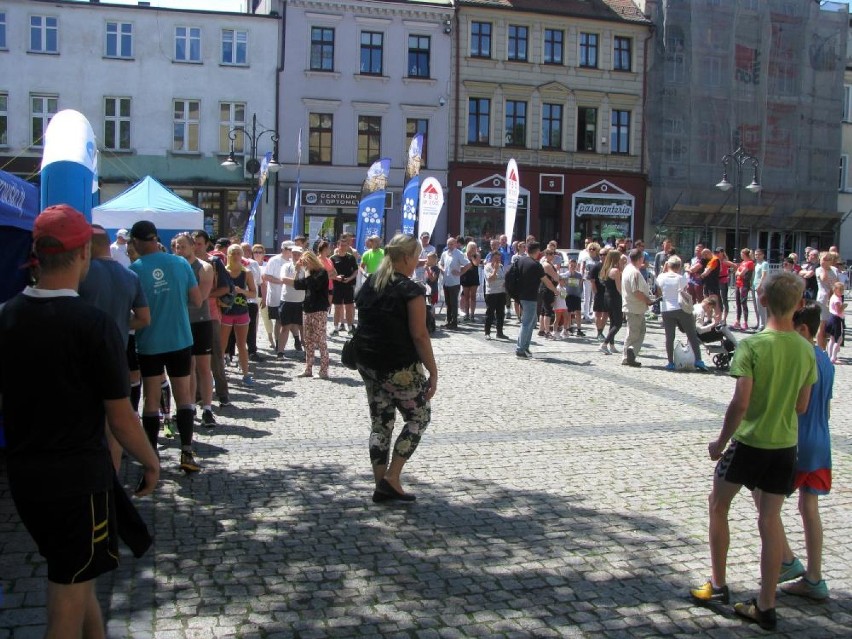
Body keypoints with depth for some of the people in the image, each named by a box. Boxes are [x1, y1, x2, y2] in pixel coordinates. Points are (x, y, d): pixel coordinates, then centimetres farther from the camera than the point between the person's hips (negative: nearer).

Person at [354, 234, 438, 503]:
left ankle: (381, 485, 17)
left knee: (380, 423, 14)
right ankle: (391, 478, 3)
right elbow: (419, 335, -16)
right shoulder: (411, 291, -14)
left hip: (368, 365, 7)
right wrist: (433, 371, -11)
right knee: (419, 417, 10)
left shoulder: (368, 286, 9)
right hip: (400, 368, -7)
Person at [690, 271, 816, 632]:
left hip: (749, 442, -4)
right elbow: (802, 406, 5)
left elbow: (740, 403, -20)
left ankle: (718, 586, 23)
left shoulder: (752, 346, -18)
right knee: (770, 521, 10)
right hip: (785, 445, 5)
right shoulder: (806, 349, -2)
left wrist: (721, 441, -8)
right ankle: (766, 607, 14)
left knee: (718, 506, 15)